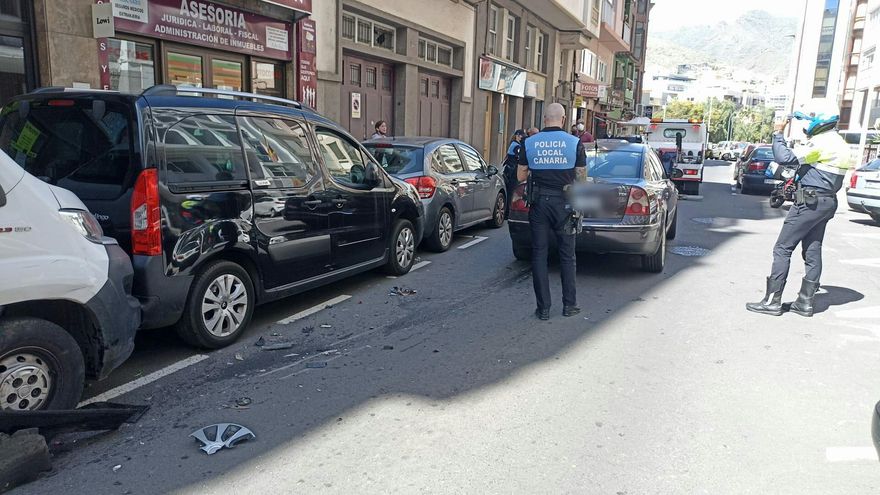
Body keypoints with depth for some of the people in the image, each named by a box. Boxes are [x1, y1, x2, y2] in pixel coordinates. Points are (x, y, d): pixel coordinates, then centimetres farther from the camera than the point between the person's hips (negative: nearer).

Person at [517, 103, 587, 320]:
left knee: (539, 255, 6)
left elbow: (520, 176, 4)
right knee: (567, 255, 11)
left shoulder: (529, 143, -1)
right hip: (564, 203, 0)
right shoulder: (574, 143, -4)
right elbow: (581, 178, -1)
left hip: (539, 203, 1)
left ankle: (543, 308, 8)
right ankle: (569, 305, 17)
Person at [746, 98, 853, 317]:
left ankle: (772, 301, -5)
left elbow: (785, 158, -21)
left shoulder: (821, 143, -16)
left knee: (782, 249, -6)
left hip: (810, 202, -10)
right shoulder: (839, 144, 17)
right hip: (827, 202, 10)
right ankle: (805, 302, 14)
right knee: (813, 252, 10)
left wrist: (778, 134, -9)